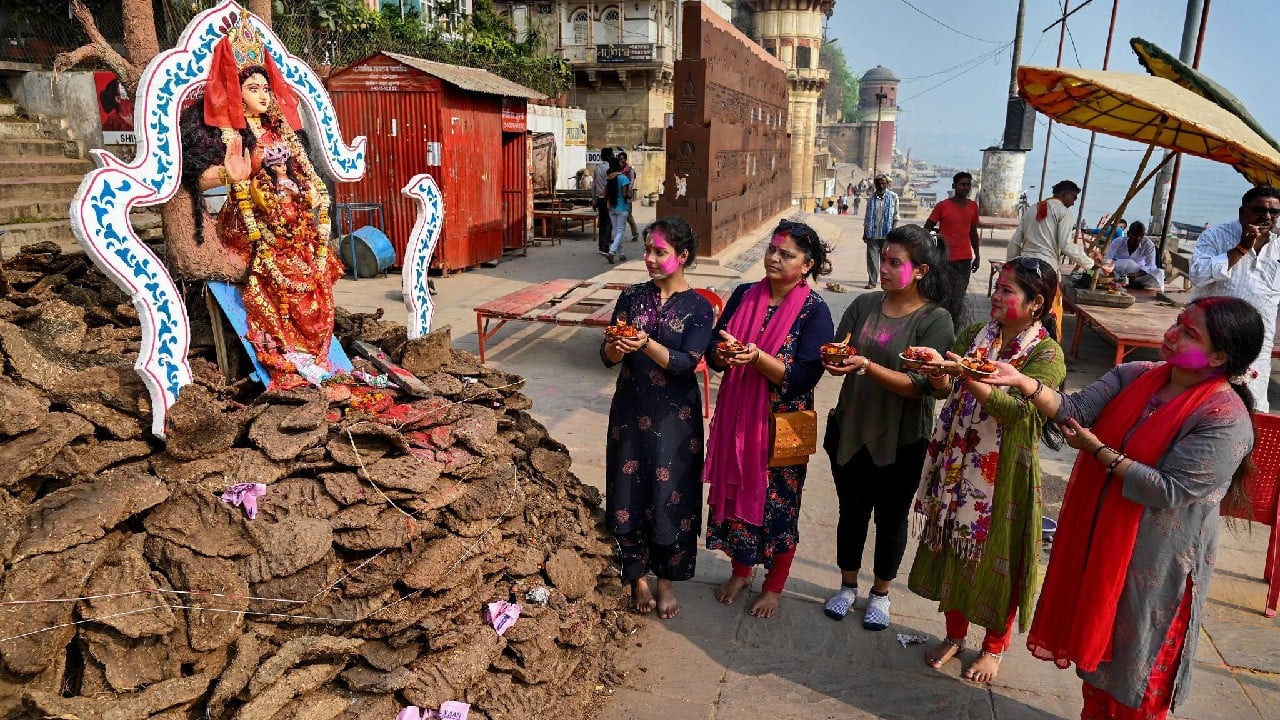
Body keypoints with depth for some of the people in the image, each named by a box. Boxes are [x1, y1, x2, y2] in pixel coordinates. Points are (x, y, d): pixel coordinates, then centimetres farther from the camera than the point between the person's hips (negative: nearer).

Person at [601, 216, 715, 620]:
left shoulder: (698, 308, -5)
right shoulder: (632, 297, 2)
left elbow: (687, 362, -16)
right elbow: (607, 357, -2)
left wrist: (646, 345, -31)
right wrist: (616, 347, -25)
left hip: (675, 416, -2)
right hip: (631, 410, 3)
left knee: (670, 496, 3)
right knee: (630, 492, 7)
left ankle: (666, 581, 24)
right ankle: (637, 576, 26)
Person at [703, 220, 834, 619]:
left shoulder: (814, 311, -12)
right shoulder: (744, 295, 1)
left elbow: (803, 377, -19)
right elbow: (713, 352, 2)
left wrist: (757, 357, -31)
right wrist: (723, 354, -21)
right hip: (736, 416, 4)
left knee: (778, 504, 9)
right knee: (736, 493, 16)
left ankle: (774, 586, 32)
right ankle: (741, 571, 40)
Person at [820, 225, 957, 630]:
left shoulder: (936, 320, -14)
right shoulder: (864, 305, -1)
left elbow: (920, 386, -21)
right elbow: (838, 353, -2)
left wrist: (867, 366, -31)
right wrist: (836, 360, -25)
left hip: (900, 441, -3)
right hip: (850, 430, 3)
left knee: (891, 518, 16)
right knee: (851, 511, 19)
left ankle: (881, 593, 39)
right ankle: (848, 585, 40)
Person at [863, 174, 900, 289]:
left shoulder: (893, 197, 3)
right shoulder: (871, 198, 7)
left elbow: (896, 216, 4)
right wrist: (865, 233, 10)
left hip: (887, 234, -1)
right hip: (873, 233, 1)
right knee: (872, 258, -1)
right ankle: (871, 281, 2)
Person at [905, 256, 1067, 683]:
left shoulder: (1047, 355, -11)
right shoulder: (975, 335, 4)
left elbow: (1017, 409, -24)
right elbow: (943, 387, -2)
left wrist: (968, 377, -35)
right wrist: (937, 367, -23)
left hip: (1004, 473, -5)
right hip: (957, 466, 5)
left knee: (997, 556, 9)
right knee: (954, 548, 15)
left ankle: (994, 646, 32)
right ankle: (955, 634, 36)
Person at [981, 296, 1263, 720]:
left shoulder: (1226, 420, -22)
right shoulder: (1135, 376, -2)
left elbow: (1169, 491, -26)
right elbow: (1076, 411, -11)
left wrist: (1098, 450, -20)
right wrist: (1024, 382, -27)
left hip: (1156, 559, -6)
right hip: (1100, 537, 6)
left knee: (1136, 662, 13)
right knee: (1097, 638, 23)